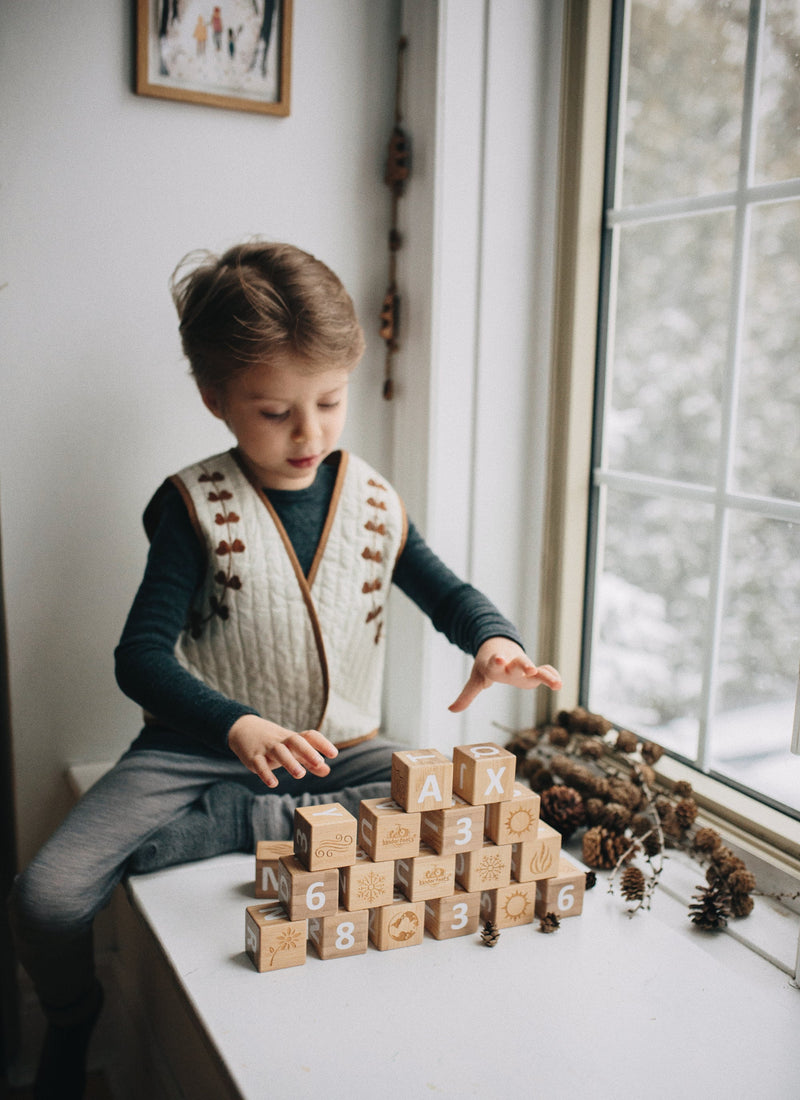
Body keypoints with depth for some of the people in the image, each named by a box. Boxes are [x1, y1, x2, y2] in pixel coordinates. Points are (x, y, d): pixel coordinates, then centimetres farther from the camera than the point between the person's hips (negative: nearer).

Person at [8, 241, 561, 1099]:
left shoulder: (373, 502, 1)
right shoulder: (196, 506, -8)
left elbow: (446, 592, 13)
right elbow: (141, 655, -14)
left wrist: (493, 640, -12)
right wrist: (241, 728, -33)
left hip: (340, 750, 3)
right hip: (201, 746, -2)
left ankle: (216, 828, -16)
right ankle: (71, 1025, 17)